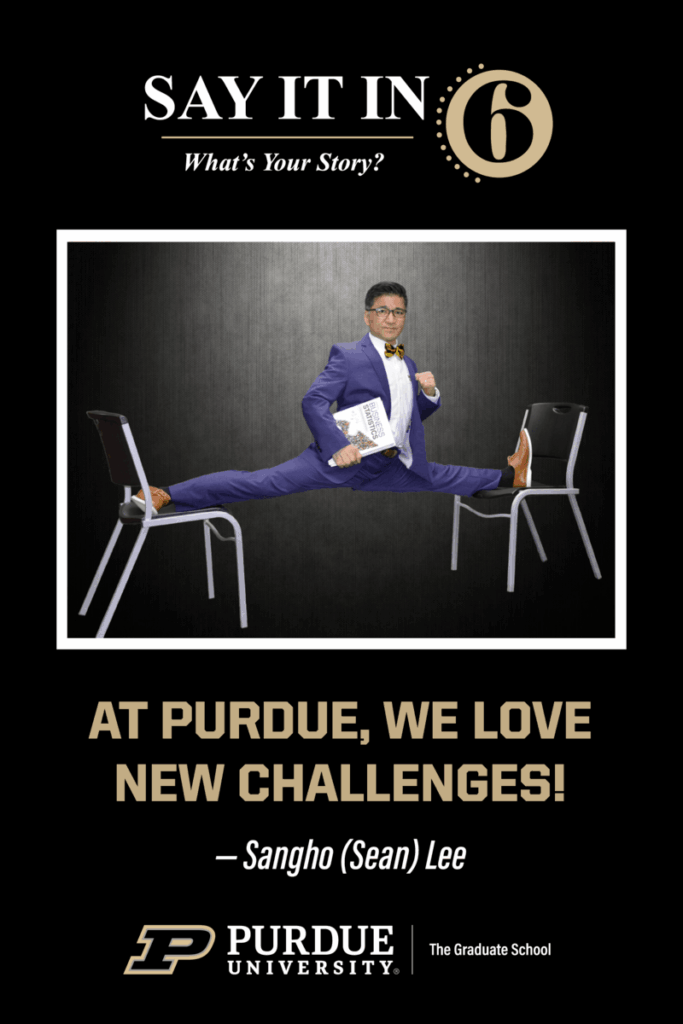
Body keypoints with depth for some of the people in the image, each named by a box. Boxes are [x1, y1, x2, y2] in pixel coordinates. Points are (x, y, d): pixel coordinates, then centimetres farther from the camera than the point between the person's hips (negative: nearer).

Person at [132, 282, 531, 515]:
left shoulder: (408, 364, 18)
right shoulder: (347, 355, -4)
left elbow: (415, 415, 26)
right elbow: (314, 401, -14)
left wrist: (430, 392, 4)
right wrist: (337, 446, -26)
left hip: (387, 469, 6)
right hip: (344, 457, -6)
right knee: (264, 482, -18)